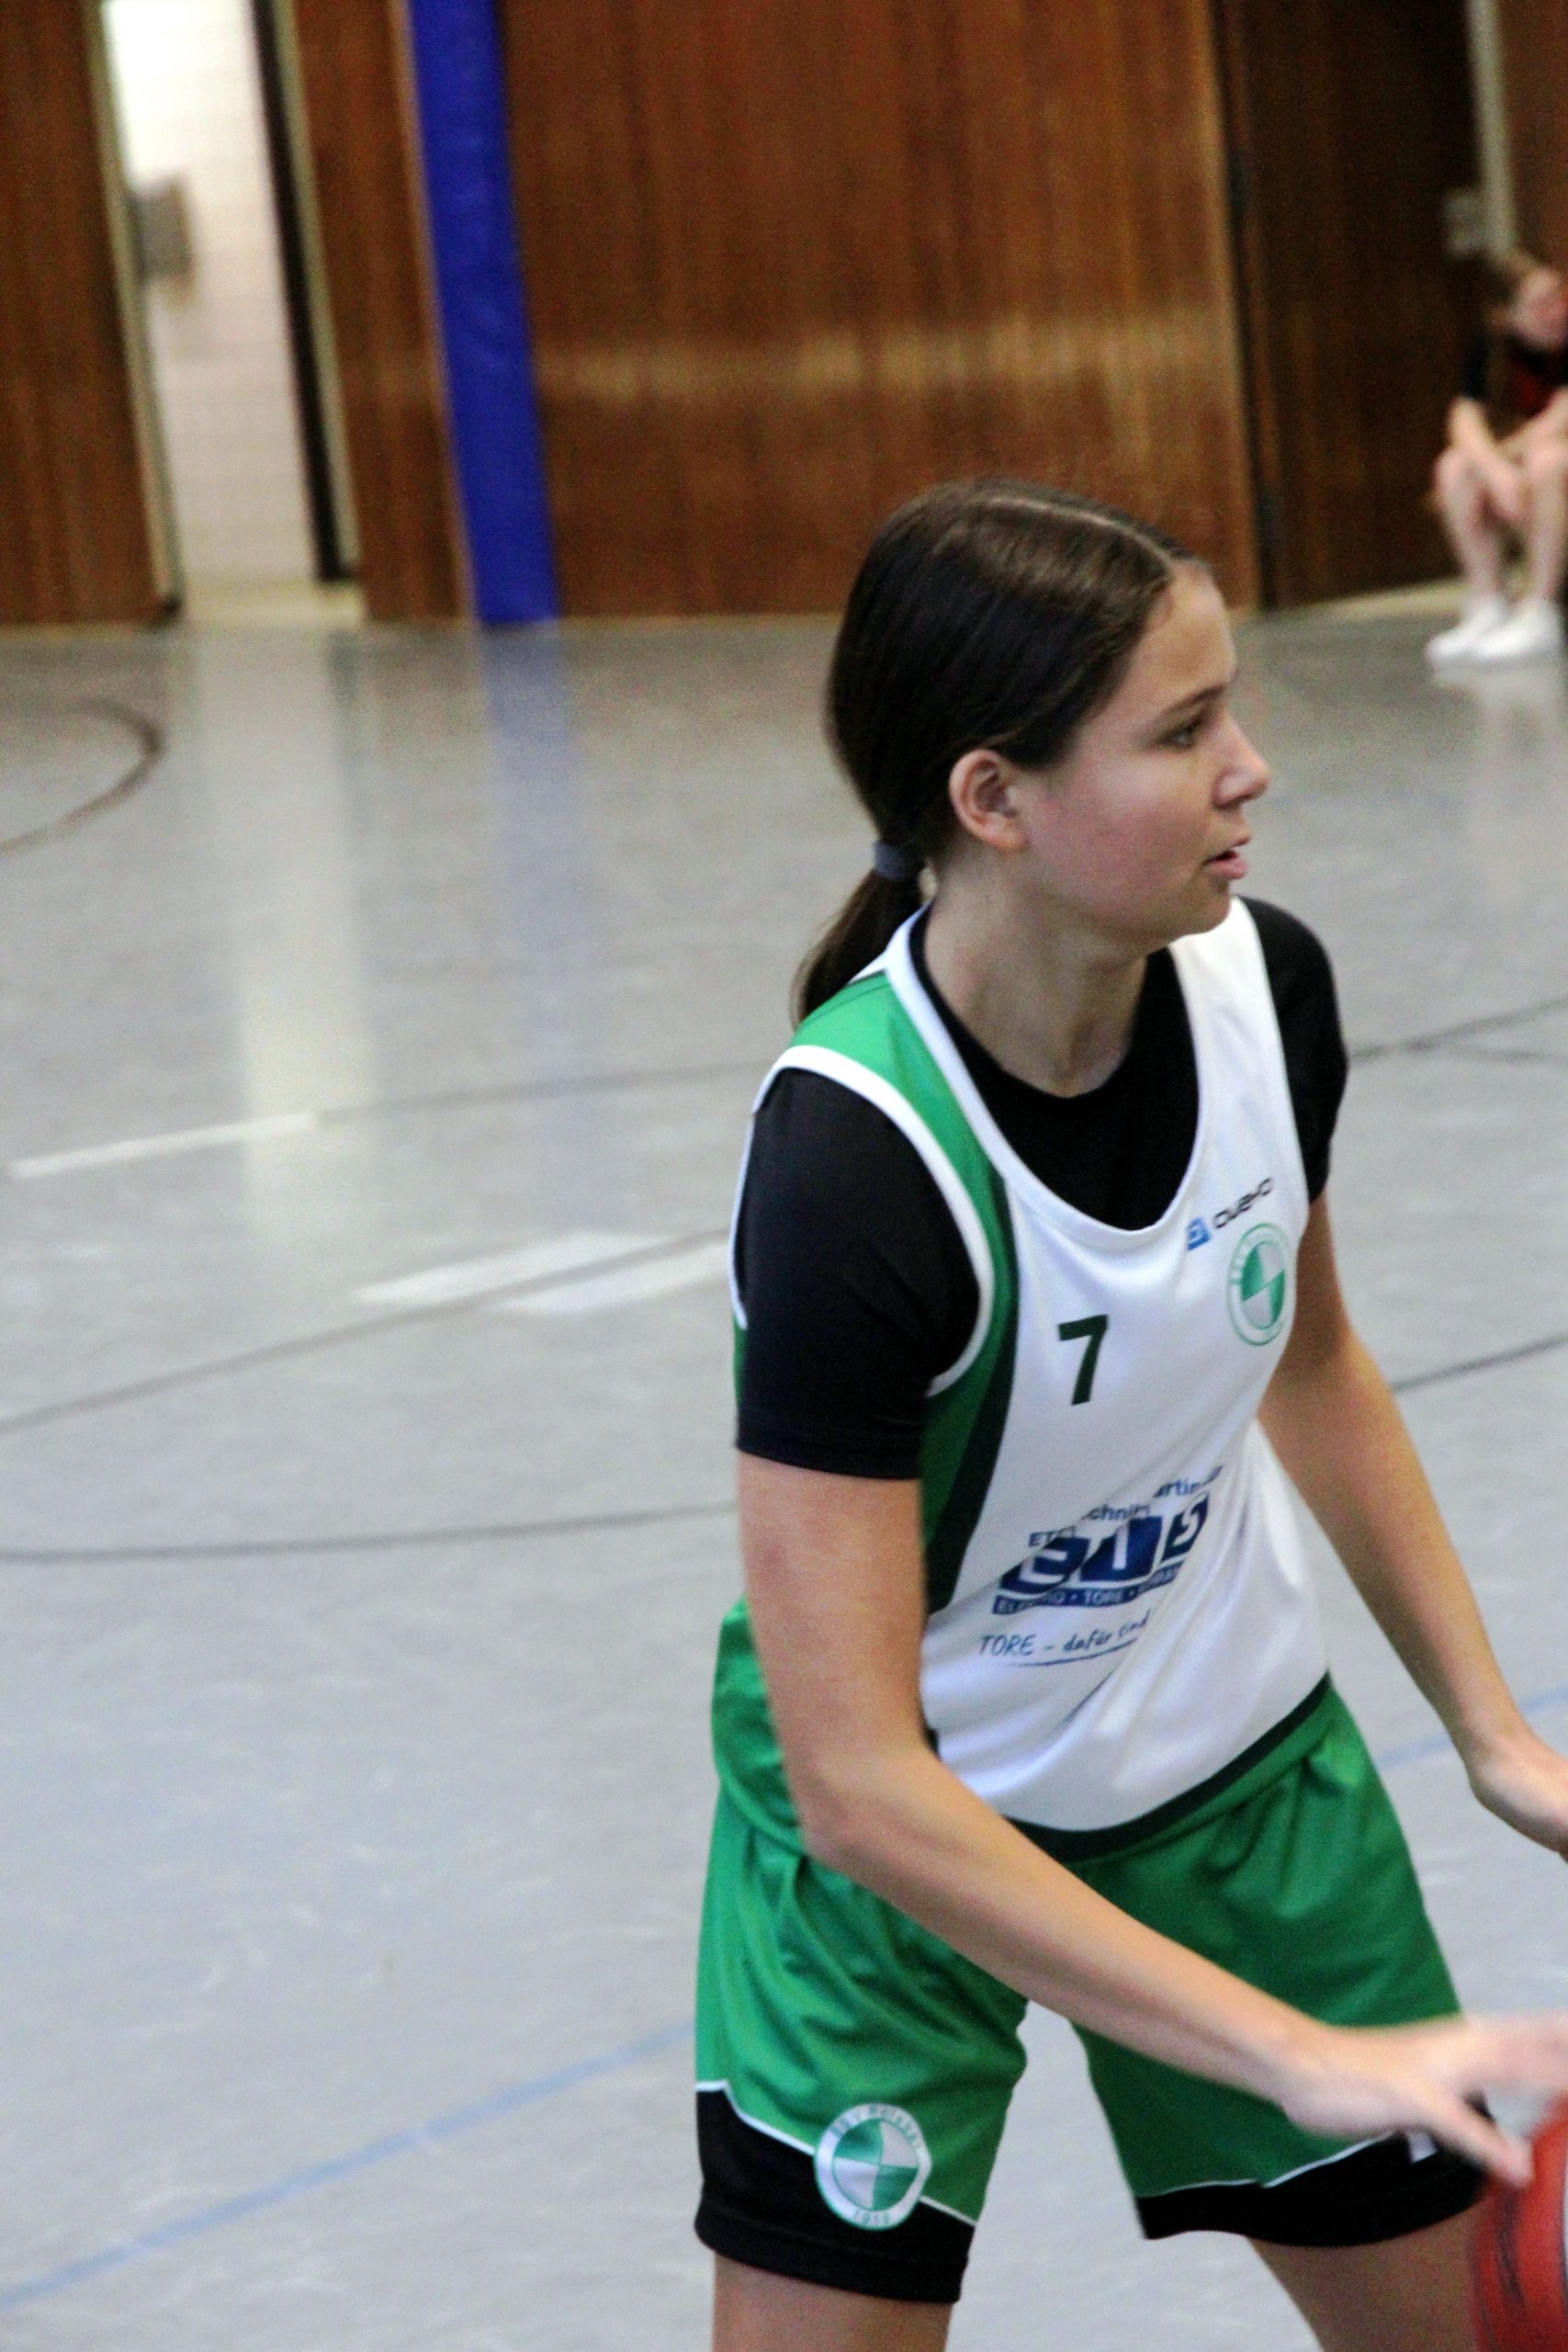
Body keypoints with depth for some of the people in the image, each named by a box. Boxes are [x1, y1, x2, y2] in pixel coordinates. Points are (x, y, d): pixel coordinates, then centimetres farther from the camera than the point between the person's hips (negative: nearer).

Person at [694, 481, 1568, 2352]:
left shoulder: (1263, 986, -15)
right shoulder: (849, 1162, -33)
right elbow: (857, 1781, -34)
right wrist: (1301, 2054, -36)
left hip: (1236, 1766, 5)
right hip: (906, 1832, -5)